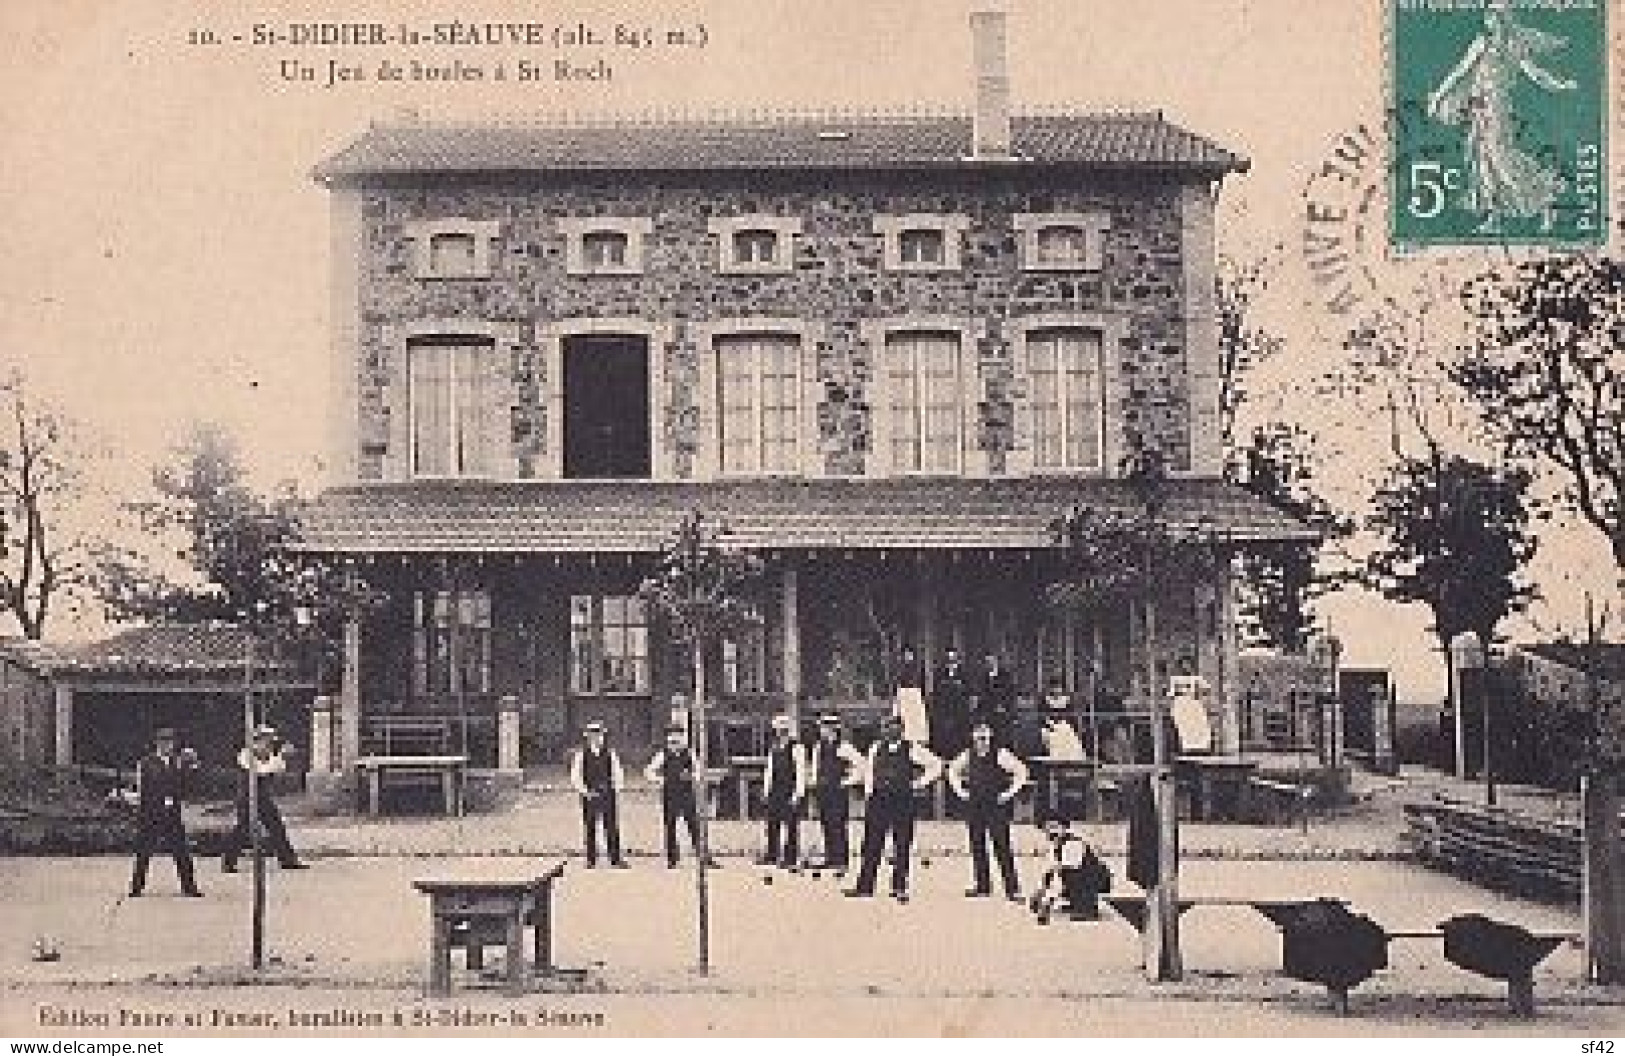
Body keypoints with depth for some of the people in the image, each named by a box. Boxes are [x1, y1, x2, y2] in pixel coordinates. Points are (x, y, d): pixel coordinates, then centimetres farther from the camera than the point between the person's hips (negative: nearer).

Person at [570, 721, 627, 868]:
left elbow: (618, 774, 11)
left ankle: (616, 859, 4)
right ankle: (591, 860, 10)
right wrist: (585, 791, -10)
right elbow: (575, 776, -1)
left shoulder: (610, 753, 6)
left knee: (612, 828, -1)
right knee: (590, 829, 3)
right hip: (589, 796, -1)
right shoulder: (581, 754, 1)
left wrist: (616, 789, 1)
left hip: (608, 794, 1)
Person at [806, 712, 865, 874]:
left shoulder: (843, 746, -9)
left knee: (837, 827, -9)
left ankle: (842, 862, -8)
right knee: (826, 826, 9)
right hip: (821, 791, 7)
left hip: (838, 790, -7)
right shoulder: (818, 747, 12)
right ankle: (830, 858, 15)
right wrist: (813, 780, 17)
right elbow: (814, 765, 30)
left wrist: (849, 781, -9)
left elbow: (860, 764, -9)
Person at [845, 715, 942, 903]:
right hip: (878, 801, 2)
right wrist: (868, 791, 13)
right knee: (872, 845, 0)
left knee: (902, 848, 1)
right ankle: (864, 887, 3)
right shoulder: (876, 749, 10)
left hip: (903, 802, -2)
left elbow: (936, 765, 4)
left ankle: (899, 888, 8)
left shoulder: (912, 750, 0)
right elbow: (868, 771, 25)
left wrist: (919, 783, -1)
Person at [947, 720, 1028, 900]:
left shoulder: (1000, 755, -6)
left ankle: (1012, 887, -2)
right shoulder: (968, 755, 8)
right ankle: (982, 886, 16)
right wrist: (959, 790, 13)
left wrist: (1010, 792, -8)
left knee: (1002, 847, -6)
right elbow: (953, 770, 25)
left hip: (996, 807, -5)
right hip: (974, 807, 5)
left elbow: (1021, 771, -4)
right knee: (977, 847, 7)